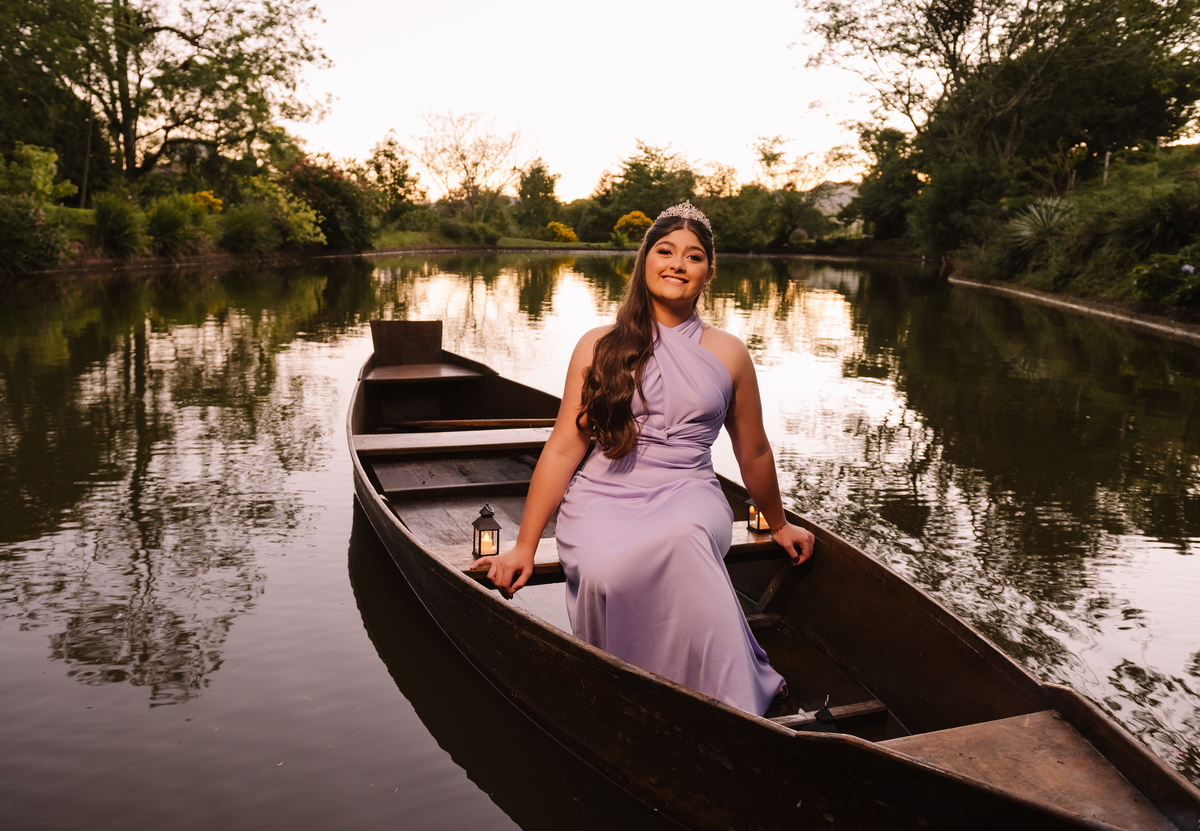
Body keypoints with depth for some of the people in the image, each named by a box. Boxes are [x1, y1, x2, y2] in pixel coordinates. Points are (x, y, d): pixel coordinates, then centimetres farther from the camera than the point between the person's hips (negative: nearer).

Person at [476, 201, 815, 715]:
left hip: (690, 495, 1)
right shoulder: (600, 346, 7)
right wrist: (524, 546, 0)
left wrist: (779, 525, 33)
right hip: (603, 497, 0)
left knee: (682, 536, -38)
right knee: (604, 571, -36)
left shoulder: (728, 354, 11)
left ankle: (733, 711, -26)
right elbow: (563, 449, 4)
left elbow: (753, 452, 23)